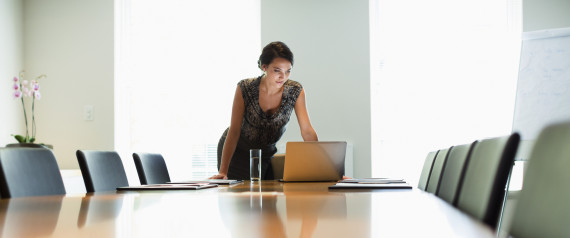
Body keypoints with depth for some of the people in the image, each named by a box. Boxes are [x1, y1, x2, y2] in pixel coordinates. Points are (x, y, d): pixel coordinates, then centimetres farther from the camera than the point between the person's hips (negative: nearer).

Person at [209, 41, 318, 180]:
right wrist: (222, 172, -30)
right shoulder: (245, 89, -24)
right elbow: (234, 131, -23)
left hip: (267, 153, 2)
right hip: (236, 151, -2)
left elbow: (307, 132, -18)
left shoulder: (295, 91, -19)